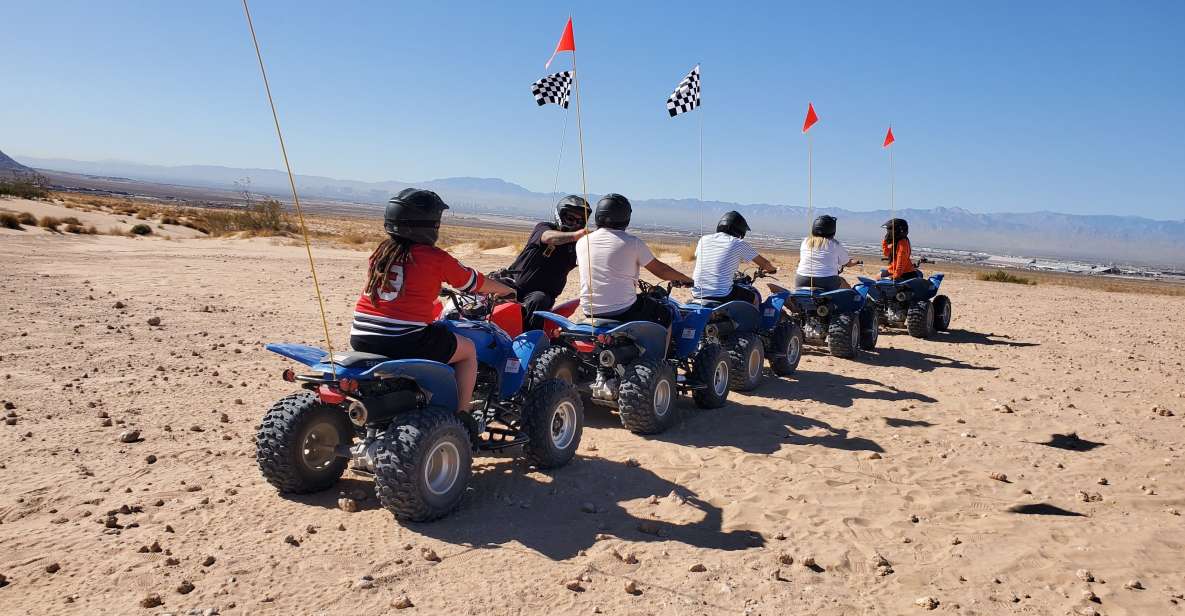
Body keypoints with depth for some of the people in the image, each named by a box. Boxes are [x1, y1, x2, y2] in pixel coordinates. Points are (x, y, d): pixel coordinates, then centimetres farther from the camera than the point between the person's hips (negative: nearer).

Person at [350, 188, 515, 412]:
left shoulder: (381, 252, 10)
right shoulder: (436, 258, -6)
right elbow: (476, 283, 7)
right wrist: (508, 291, 25)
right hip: (406, 342, -6)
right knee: (468, 350, 15)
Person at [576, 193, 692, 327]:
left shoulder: (582, 242, 3)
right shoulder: (632, 242, -8)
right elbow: (660, 270, -1)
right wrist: (687, 280, 17)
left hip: (591, 313, 5)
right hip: (624, 312, -5)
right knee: (665, 313, 19)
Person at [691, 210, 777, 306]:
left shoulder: (703, 240, 9)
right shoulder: (739, 244, -1)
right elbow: (764, 263, 8)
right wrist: (772, 269, 32)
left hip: (698, 294, 4)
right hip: (722, 295, -4)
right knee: (754, 297, 19)